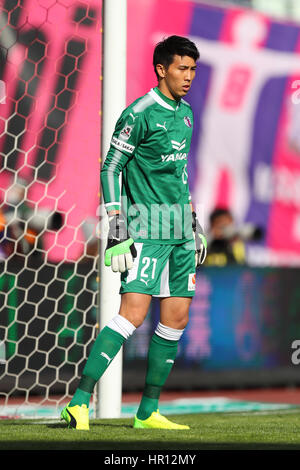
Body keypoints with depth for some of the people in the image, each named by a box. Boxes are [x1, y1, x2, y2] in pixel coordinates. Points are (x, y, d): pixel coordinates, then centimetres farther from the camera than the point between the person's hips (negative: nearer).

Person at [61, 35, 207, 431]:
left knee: (177, 317, 5)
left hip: (180, 228, 8)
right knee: (133, 313, -17)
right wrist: (117, 225, -14)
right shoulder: (139, 114, -10)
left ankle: (148, 412, 12)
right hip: (147, 227, -8)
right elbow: (111, 168, -8)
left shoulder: (184, 113, 14)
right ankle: (79, 403, -17)